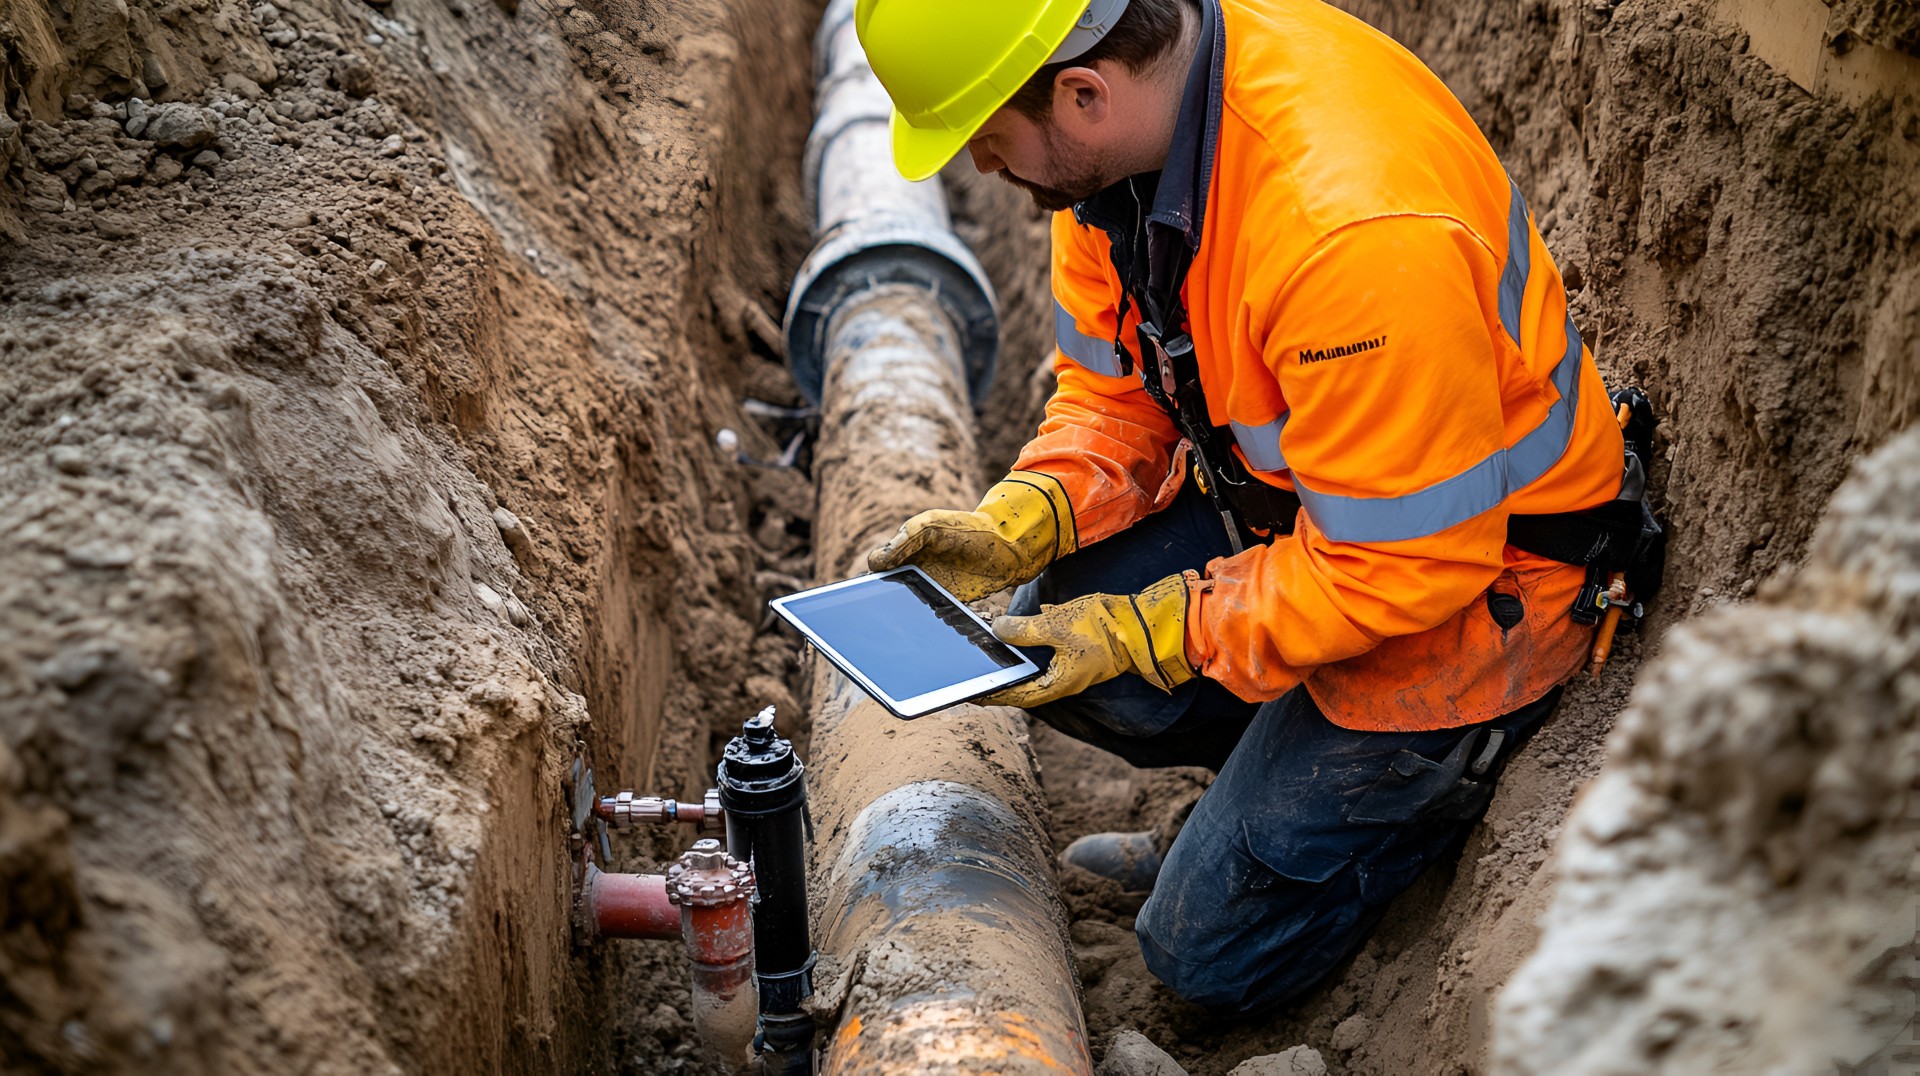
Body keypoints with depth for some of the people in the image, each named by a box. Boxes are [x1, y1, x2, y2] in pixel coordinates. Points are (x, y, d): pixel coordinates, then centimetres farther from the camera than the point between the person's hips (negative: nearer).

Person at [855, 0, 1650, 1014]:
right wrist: (1011, 525, -13)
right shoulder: (1118, 135, -11)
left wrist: (1145, 632, -22)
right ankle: (1279, 784, 17)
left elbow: (1401, 569, -29)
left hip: (1470, 571, -8)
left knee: (1211, 949, -4)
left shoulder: (1353, 228, -38)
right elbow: (1114, 392, 3)